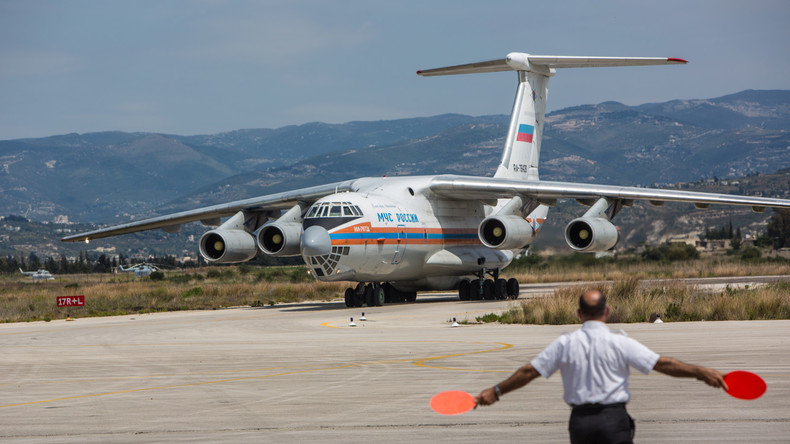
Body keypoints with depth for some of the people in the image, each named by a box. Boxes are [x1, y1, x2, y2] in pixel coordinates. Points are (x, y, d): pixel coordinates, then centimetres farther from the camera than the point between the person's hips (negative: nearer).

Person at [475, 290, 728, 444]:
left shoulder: (565, 344, 1)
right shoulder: (619, 343, -6)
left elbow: (529, 372, 5)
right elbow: (662, 364, -9)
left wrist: (496, 391, 15)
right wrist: (701, 373, -5)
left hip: (579, 420, 3)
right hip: (614, 419, -3)